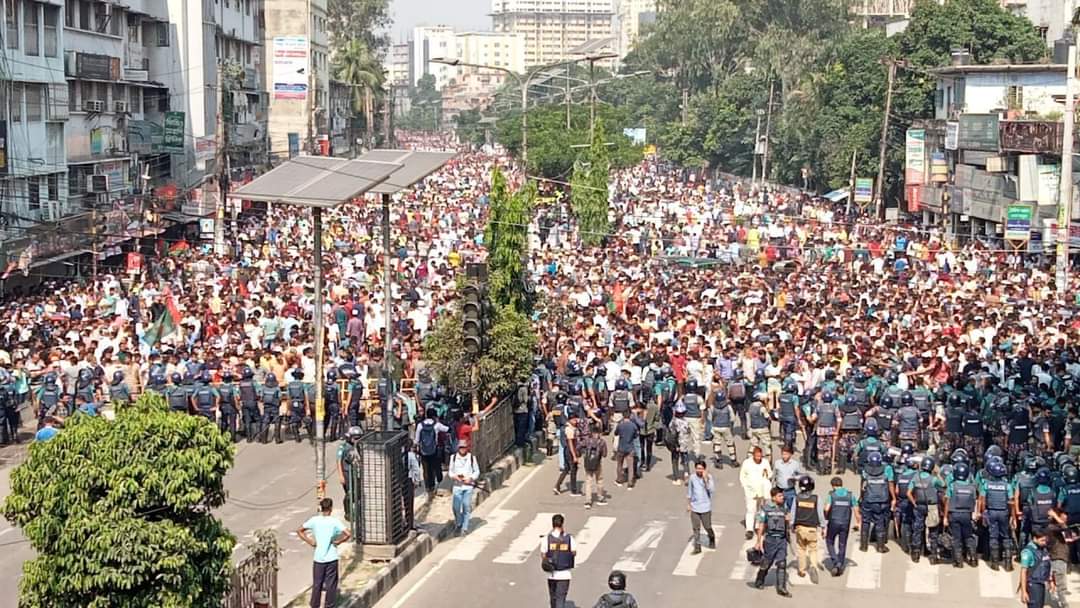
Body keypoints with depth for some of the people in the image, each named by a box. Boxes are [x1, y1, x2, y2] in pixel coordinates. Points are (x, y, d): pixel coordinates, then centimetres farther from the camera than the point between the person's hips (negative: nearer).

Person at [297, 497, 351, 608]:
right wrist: (338, 542, -5)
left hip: (318, 558, 2)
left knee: (317, 584, 13)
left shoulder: (314, 520, -3)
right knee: (331, 584, 8)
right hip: (331, 558, -2)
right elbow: (348, 534, -19)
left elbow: (299, 530, 3)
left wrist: (310, 541, 4)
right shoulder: (334, 521, -10)